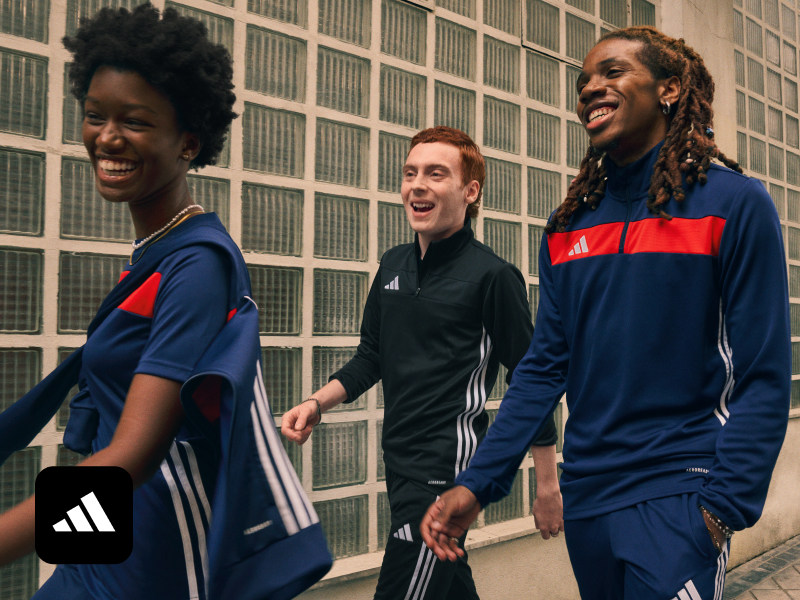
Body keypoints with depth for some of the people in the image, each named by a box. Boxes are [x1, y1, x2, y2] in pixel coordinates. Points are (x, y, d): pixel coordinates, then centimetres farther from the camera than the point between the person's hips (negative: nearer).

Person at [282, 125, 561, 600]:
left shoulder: (493, 275, -12)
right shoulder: (393, 266, 8)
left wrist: (548, 488, -4)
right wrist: (317, 403, 2)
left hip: (446, 470, -7)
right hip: (399, 463, 7)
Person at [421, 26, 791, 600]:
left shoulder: (734, 203, -6)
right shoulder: (567, 225, 7)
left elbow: (764, 377, -8)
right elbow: (544, 366, 4)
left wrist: (724, 505, -17)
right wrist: (476, 484, -4)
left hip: (677, 492, -4)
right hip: (586, 492, 5)